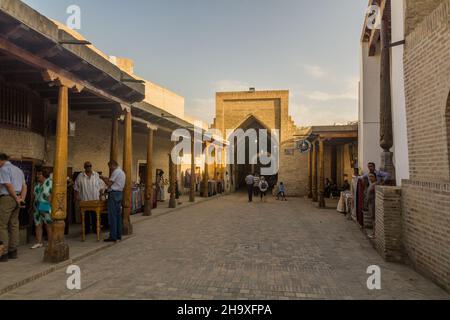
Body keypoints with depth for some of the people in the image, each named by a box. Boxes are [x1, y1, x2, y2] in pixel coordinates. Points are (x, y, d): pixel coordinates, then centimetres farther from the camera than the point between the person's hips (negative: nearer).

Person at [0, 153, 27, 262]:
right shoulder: (18, 169, 18)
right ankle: (13, 251, 15)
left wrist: (17, 199, -8)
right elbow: (24, 186, 11)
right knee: (14, 225, 10)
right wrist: (22, 199, 1)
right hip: (16, 199, 8)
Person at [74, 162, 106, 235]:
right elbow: (76, 187, 7)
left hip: (95, 199, 0)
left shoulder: (96, 175, 4)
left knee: (95, 215, 4)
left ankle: (95, 229, 15)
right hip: (84, 200, 0)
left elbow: (102, 185, 8)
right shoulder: (80, 176, 3)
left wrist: (100, 193, -1)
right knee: (86, 215, 5)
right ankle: (86, 229, 16)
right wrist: (76, 196, 0)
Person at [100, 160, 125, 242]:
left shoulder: (116, 172, -12)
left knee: (112, 216, -7)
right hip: (119, 193, 10)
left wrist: (103, 179, 2)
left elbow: (109, 184, -13)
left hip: (114, 194, -10)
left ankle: (113, 236, -5)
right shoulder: (122, 172, 19)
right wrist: (107, 178, 12)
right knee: (118, 215, 13)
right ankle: (118, 235, 18)